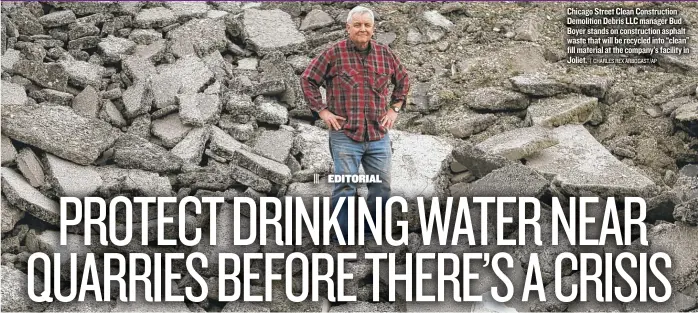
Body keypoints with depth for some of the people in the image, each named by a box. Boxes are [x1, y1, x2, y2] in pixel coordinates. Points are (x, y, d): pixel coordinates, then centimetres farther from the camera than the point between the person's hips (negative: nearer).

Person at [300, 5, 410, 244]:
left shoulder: (384, 53, 6)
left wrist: (394, 108, 12)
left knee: (382, 186, 8)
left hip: (379, 135, 4)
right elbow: (308, 80, 3)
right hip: (345, 135, -4)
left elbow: (403, 79, 21)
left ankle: (371, 232, 25)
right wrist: (322, 110, -2)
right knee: (345, 187, -3)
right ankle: (342, 239, 5)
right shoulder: (334, 53, -4)